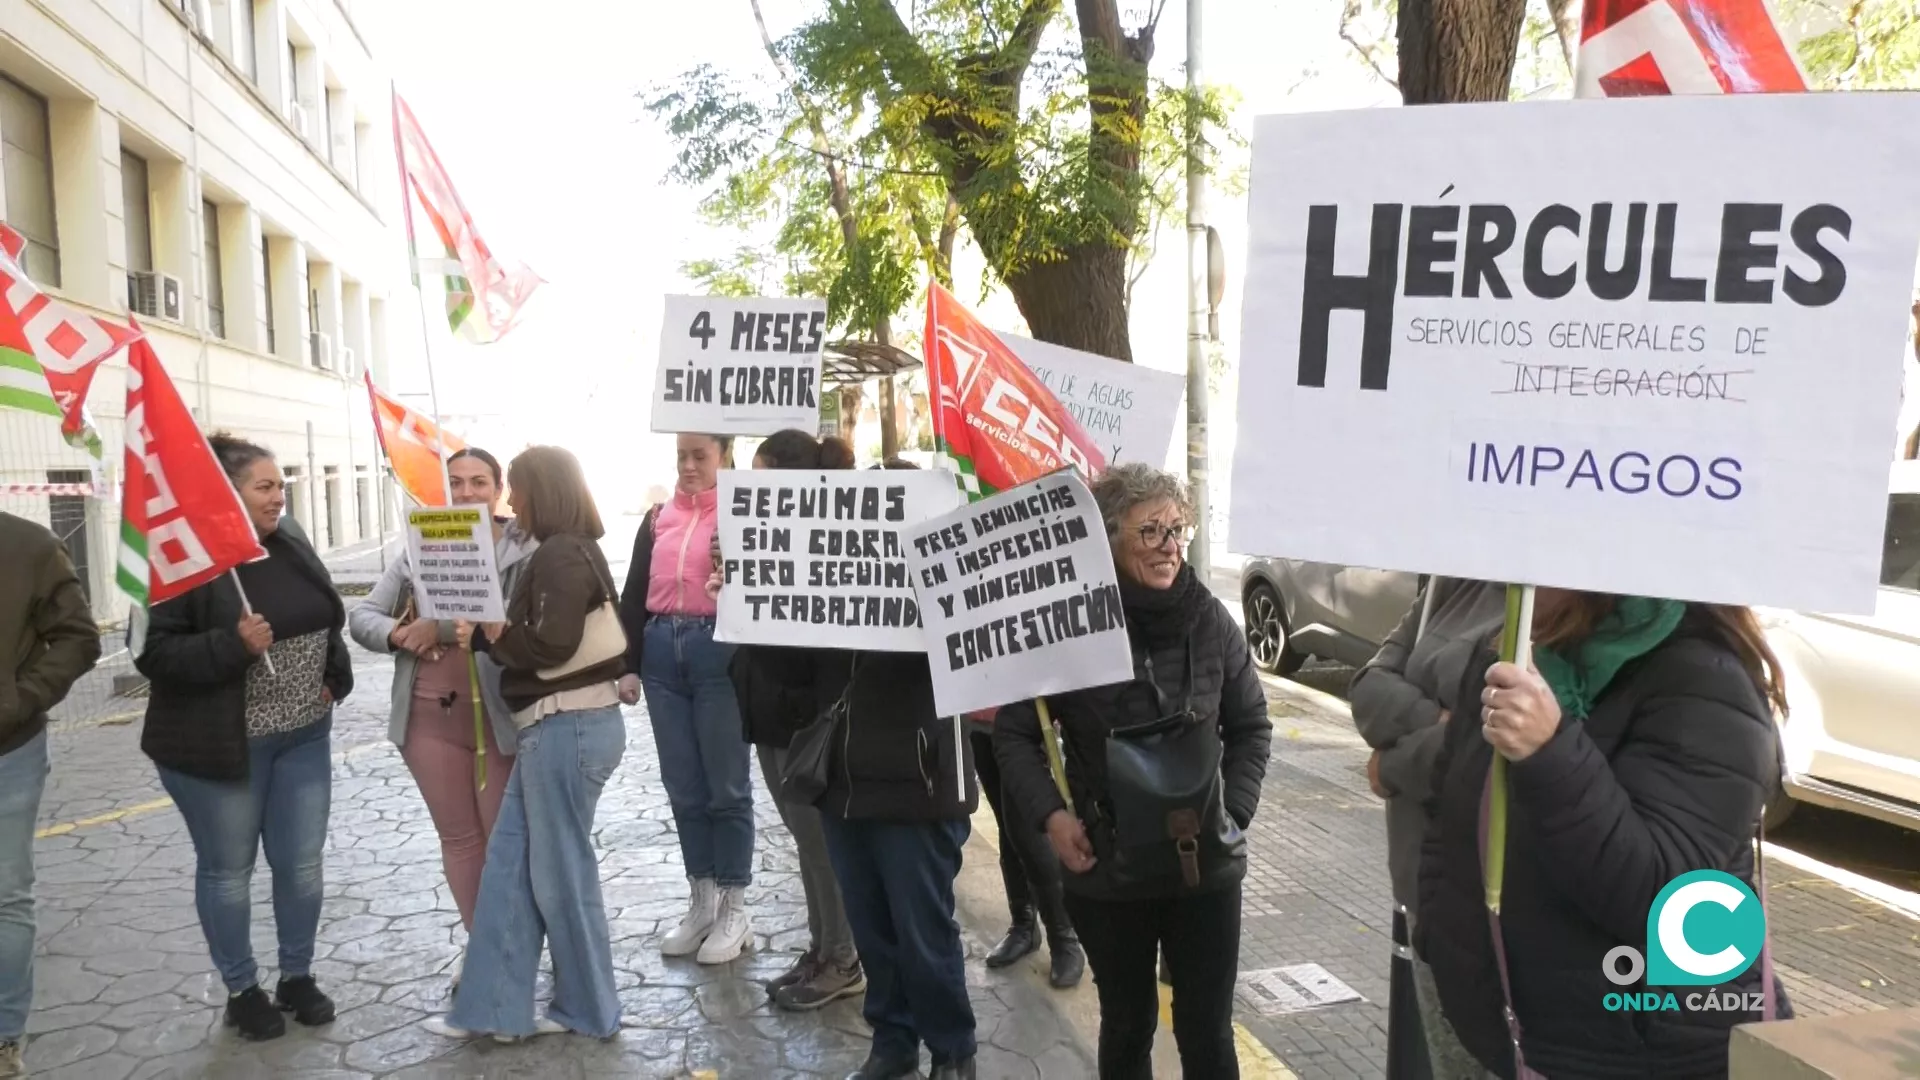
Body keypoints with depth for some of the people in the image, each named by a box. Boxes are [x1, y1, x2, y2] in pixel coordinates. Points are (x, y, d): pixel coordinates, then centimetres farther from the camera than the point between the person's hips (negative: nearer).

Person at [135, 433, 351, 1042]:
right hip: (220, 746, -5)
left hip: (304, 737, 5)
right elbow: (153, 653, -17)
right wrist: (233, 646, -30)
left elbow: (327, 619, 16)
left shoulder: (290, 543, 3)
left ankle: (297, 977, 29)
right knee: (228, 868, 11)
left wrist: (334, 680, 4)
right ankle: (241, 989, 28)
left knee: (302, 863, 11)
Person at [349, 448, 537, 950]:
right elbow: (361, 615, 8)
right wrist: (397, 634, -12)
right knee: (457, 835, 16)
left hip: (500, 716, -4)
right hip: (430, 717, 5)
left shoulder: (526, 550, -9)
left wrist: (443, 627, -26)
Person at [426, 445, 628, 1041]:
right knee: (507, 863, 13)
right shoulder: (564, 551, 15)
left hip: (569, 727, -10)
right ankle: (494, 1007, 22)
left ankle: (589, 1009, 19)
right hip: (557, 726, 10)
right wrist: (484, 635, -2)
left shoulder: (563, 555, -15)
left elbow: (550, 646, -24)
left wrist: (494, 634, -8)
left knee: (560, 871, 3)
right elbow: (535, 635, 12)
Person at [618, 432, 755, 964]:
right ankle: (702, 901, 26)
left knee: (726, 786, 4)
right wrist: (628, 665, 7)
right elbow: (634, 593, 13)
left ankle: (734, 909, 17)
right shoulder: (659, 517, 14)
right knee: (683, 787, 12)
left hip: (719, 653, -5)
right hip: (662, 656, 5)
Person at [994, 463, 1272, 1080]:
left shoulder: (1209, 621, -5)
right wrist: (1049, 813, -15)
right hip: (1107, 873, -1)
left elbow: (1251, 727, 7)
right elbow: (1014, 732, -3)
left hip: (1206, 867, 2)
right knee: (1126, 1027, 18)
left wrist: (1235, 811, -3)